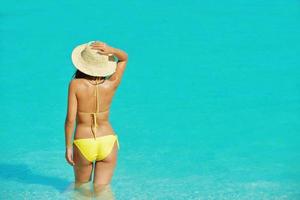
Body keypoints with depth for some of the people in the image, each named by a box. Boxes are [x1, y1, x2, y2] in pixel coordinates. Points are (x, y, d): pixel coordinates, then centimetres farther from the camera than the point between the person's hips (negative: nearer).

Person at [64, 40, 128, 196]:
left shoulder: (76, 84, -16)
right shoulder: (111, 85, -9)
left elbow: (70, 120, -16)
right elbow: (124, 57, 7)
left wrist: (68, 147, -3)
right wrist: (111, 50, -15)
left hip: (83, 144, -1)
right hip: (108, 142, 1)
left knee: (81, 188, 23)